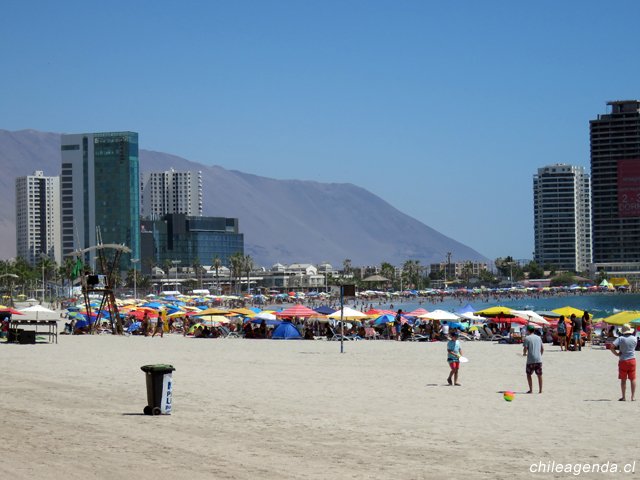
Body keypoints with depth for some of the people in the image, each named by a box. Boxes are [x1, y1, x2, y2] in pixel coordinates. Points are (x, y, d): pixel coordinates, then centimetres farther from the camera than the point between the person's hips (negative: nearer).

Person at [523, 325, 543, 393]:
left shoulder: (527, 338, -5)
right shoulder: (539, 338, 10)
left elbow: (525, 348, -10)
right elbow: (542, 349, 12)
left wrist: (524, 353, 11)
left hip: (530, 360, -4)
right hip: (539, 359, 4)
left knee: (528, 374, 9)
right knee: (539, 375, 9)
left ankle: (531, 390, 4)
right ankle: (540, 390, 10)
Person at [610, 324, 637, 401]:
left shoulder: (620, 339, -10)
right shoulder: (634, 338, -2)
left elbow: (612, 347, -20)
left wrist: (616, 354, -8)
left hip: (623, 361, -2)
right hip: (632, 360, 2)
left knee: (623, 379, 6)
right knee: (632, 379, 8)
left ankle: (624, 397, 7)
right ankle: (633, 396, 6)